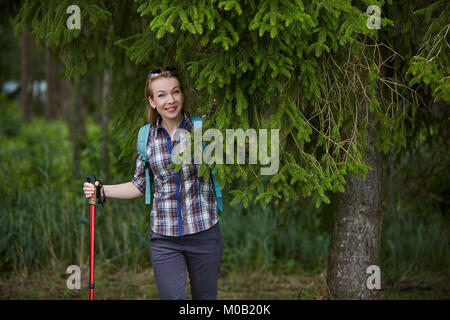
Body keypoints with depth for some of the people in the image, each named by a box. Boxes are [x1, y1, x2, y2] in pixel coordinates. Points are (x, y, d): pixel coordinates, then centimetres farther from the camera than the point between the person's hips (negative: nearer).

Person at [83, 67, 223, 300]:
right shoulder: (148, 137, 4)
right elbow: (139, 185, 15)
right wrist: (101, 191, 3)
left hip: (204, 233, -1)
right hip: (164, 237, 1)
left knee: (205, 297, 9)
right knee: (172, 297, -7)